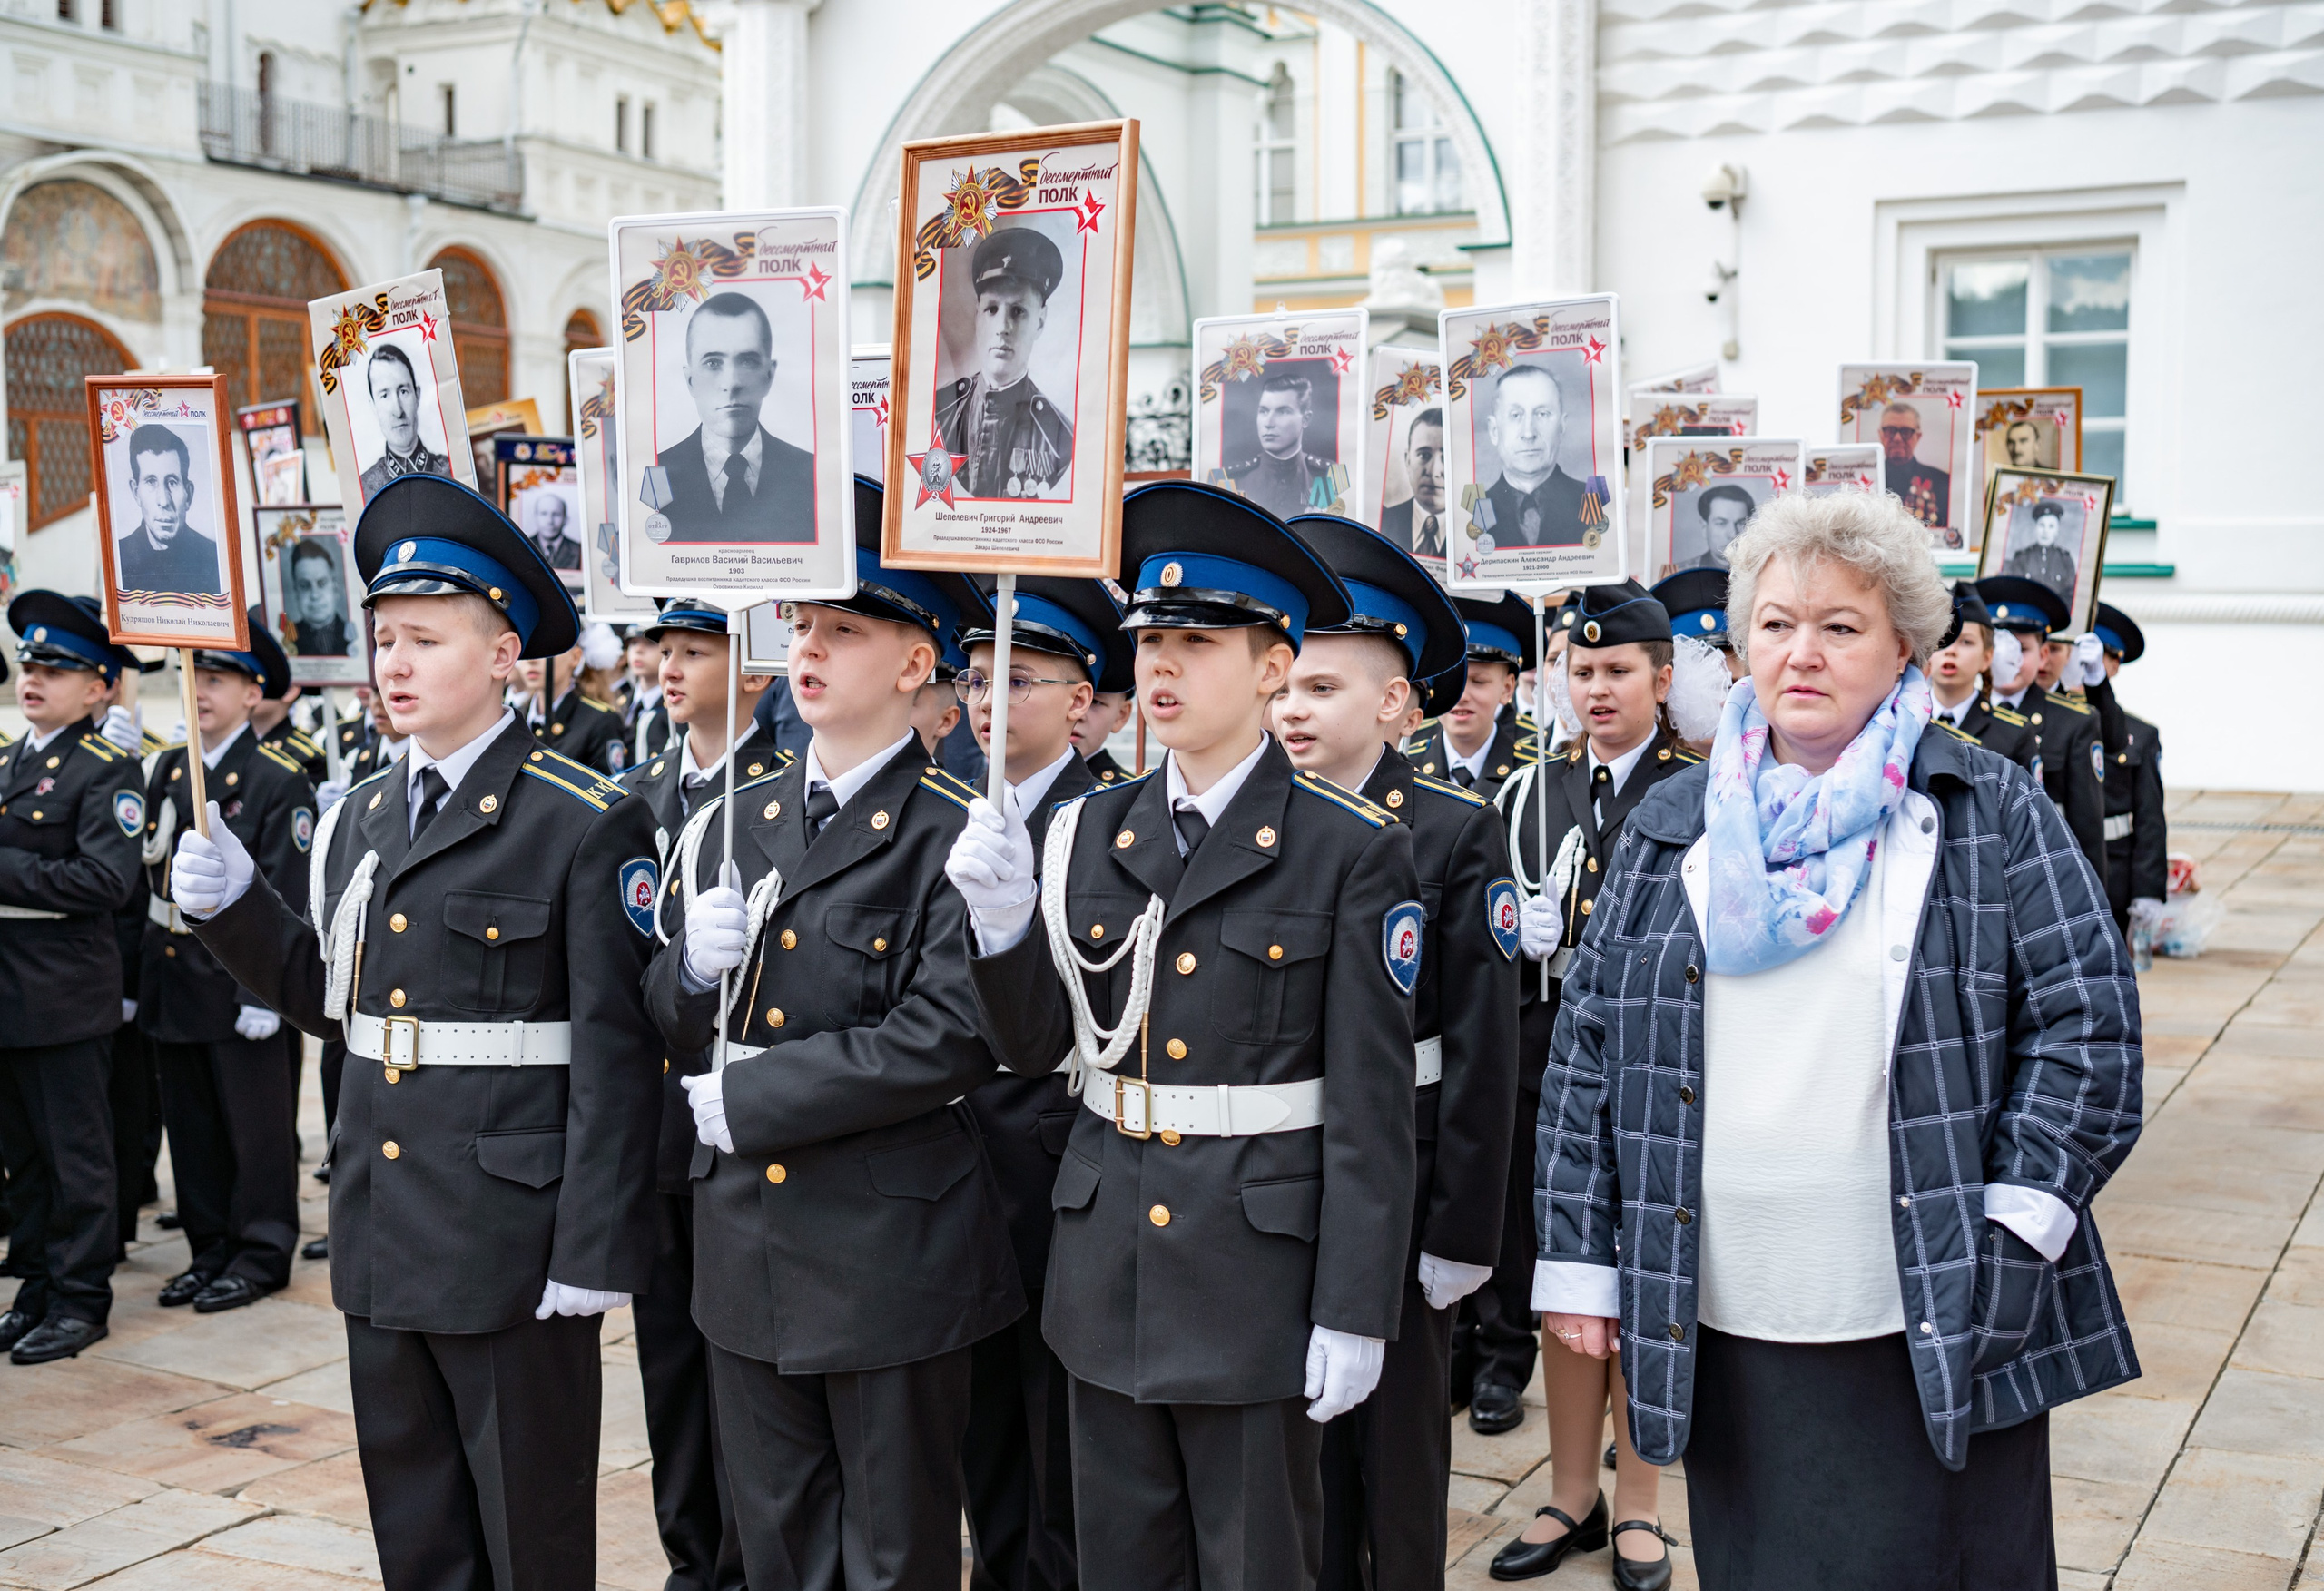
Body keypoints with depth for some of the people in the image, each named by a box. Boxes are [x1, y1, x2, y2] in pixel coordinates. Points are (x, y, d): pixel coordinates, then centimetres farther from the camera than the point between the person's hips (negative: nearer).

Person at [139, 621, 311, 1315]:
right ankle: (210, 1250, 25)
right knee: (191, 1124, 13)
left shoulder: (279, 780, -10)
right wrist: (131, 977, 9)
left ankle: (261, 1253, 14)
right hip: (171, 981, 7)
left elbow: (285, 897, -13)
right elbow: (143, 878, 12)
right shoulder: (168, 770, 10)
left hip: (238, 980, -7)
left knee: (256, 1124, 3)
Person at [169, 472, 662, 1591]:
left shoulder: (586, 824, -11)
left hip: (513, 1242, -6)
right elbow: (339, 1002, 14)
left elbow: (614, 1050, -14)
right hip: (384, 1238, 7)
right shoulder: (360, 818, 10)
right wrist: (233, 909, -1)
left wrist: (594, 1253, -16)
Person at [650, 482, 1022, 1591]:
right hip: (747, 1242, 6)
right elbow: (680, 1023, 12)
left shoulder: (952, 835, -12)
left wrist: (750, 1098, -17)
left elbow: (946, 1041, -21)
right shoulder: (740, 821, 8)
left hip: (891, 1251, -6)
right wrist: (694, 967, -11)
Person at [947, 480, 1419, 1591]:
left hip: (1259, 1272, -4)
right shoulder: (1090, 831, 5)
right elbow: (1034, 1046, 6)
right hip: (1106, 1266, 4)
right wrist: (1002, 920, -13)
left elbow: (1371, 1102, -9)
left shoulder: (1351, 849, -8)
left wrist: (1354, 1313, -10)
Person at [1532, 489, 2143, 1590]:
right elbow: (1588, 1046, 8)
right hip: (1722, 1330, 3)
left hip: (1940, 1331, -2)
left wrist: (2022, 1216, -10)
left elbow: (2087, 1022, -1)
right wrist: (1578, 1258, 4)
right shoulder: (1673, 829, 9)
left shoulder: (1992, 816, 1)